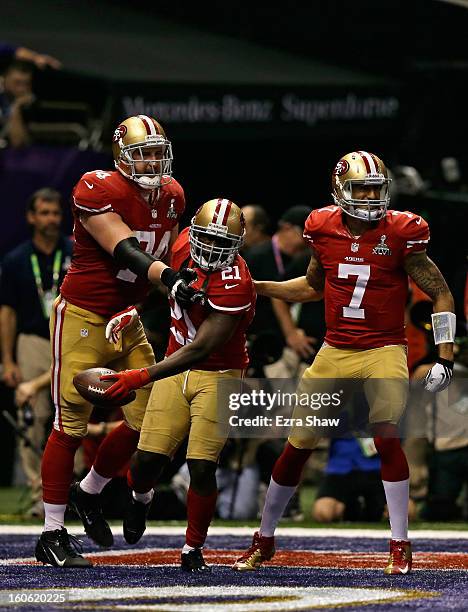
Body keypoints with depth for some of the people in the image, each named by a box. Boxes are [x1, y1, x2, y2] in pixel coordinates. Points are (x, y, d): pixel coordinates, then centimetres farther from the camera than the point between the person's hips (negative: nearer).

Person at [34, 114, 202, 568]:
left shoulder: (171, 196, 5)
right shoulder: (98, 190, -18)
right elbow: (124, 251, -27)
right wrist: (169, 276, -39)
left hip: (126, 321, 7)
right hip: (82, 317, -7)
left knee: (145, 420, 6)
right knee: (70, 425, -5)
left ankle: (88, 494, 30)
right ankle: (52, 535, 2)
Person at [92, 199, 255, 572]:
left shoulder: (234, 285, -26)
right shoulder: (185, 246, -6)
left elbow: (200, 350, -28)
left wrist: (141, 378, -32)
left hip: (218, 376, -5)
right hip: (176, 368, 5)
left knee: (202, 468, -12)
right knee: (148, 460, -1)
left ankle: (193, 551, 8)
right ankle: (141, 498, 36)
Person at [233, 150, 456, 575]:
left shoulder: (400, 234, -10)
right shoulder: (324, 229, 1)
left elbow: (441, 293, -4)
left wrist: (445, 358, -11)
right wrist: (254, 287, 16)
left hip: (384, 352, -4)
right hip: (335, 351, 4)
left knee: (387, 438, -22)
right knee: (298, 444, 5)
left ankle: (400, 547, -10)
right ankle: (264, 540, 22)